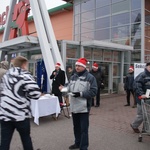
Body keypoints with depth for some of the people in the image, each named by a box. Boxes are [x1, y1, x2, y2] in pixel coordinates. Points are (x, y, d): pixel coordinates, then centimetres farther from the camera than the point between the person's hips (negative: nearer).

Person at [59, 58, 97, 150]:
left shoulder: (90, 77, -9)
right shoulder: (73, 77, 12)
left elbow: (93, 91, -15)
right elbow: (69, 88, 16)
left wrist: (81, 94, -22)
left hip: (84, 107, -6)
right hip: (74, 106, 7)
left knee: (83, 128, 2)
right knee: (76, 127, 21)